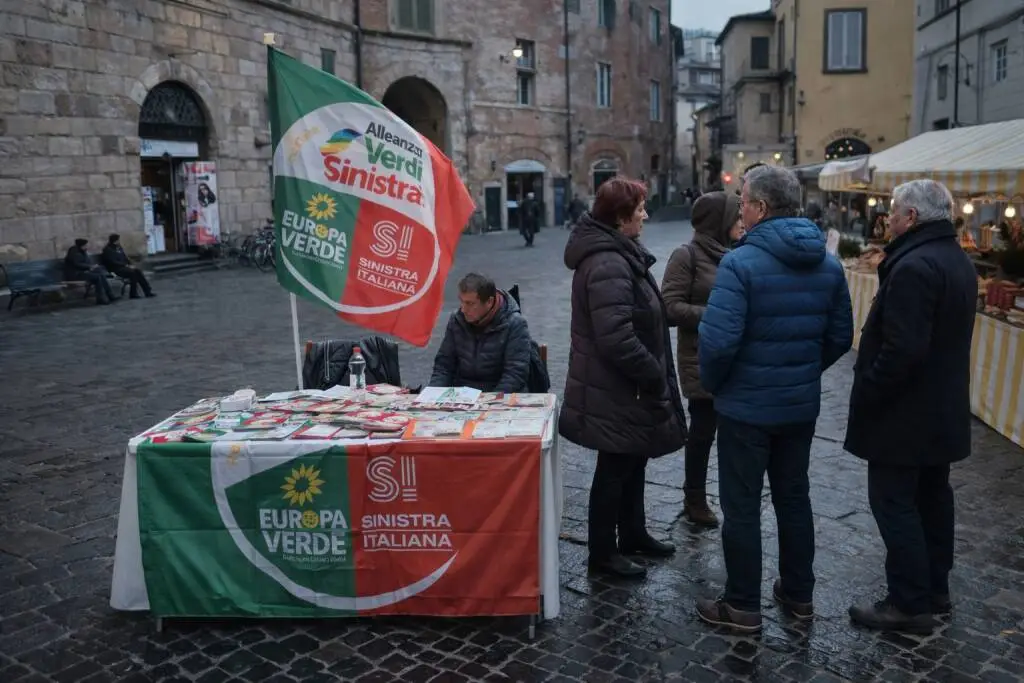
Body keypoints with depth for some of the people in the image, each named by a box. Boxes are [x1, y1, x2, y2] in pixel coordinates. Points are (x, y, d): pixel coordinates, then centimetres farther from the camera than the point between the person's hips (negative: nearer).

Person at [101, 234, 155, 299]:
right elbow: (113, 262, -17)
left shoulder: (120, 248, 17)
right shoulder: (108, 250, -7)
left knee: (138, 270, -20)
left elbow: (125, 259, 18)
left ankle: (147, 291, -24)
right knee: (133, 272, -30)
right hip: (116, 269, -7)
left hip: (124, 267, 7)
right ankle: (133, 294, -26)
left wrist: (131, 265, -2)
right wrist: (127, 266, -20)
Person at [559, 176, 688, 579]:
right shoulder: (608, 264, -25)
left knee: (633, 461, 22)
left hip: (627, 388, 10)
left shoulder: (619, 253, 10)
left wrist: (654, 374, 16)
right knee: (615, 470, 4)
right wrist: (654, 375, -19)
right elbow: (616, 339, -31)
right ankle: (602, 553, 21)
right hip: (616, 393, -10)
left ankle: (633, 534, 39)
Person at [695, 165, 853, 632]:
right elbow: (840, 337, 7)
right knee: (794, 497, 20)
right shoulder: (828, 264, 2)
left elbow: (718, 340, -25)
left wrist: (712, 383, -7)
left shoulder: (741, 263, -20)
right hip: (802, 404, 7)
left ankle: (742, 606, 17)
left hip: (746, 406, -6)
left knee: (741, 507, 6)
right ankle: (798, 593, 33)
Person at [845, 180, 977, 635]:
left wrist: (866, 395, -18)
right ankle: (936, 589, 30)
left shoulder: (914, 266, -23)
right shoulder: (957, 260, 11)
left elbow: (902, 348, -29)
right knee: (932, 497, 18)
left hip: (905, 410, -10)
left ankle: (910, 605, 7)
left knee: (894, 502, -1)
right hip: (942, 407, 10)